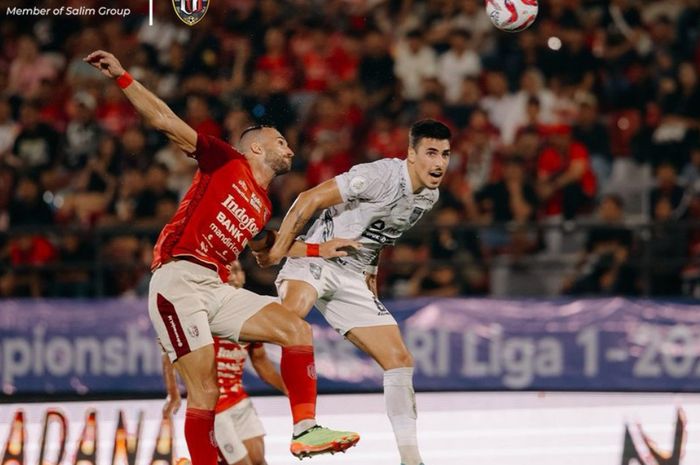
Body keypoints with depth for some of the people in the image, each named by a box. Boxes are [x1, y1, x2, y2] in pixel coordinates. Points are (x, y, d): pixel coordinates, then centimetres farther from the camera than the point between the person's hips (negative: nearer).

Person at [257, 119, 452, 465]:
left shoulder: (428, 196, 6)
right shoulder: (381, 175, -19)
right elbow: (310, 199, -19)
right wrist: (278, 250, -16)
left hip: (353, 279, 8)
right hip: (315, 260, -8)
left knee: (400, 360, 3)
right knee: (292, 312, -40)